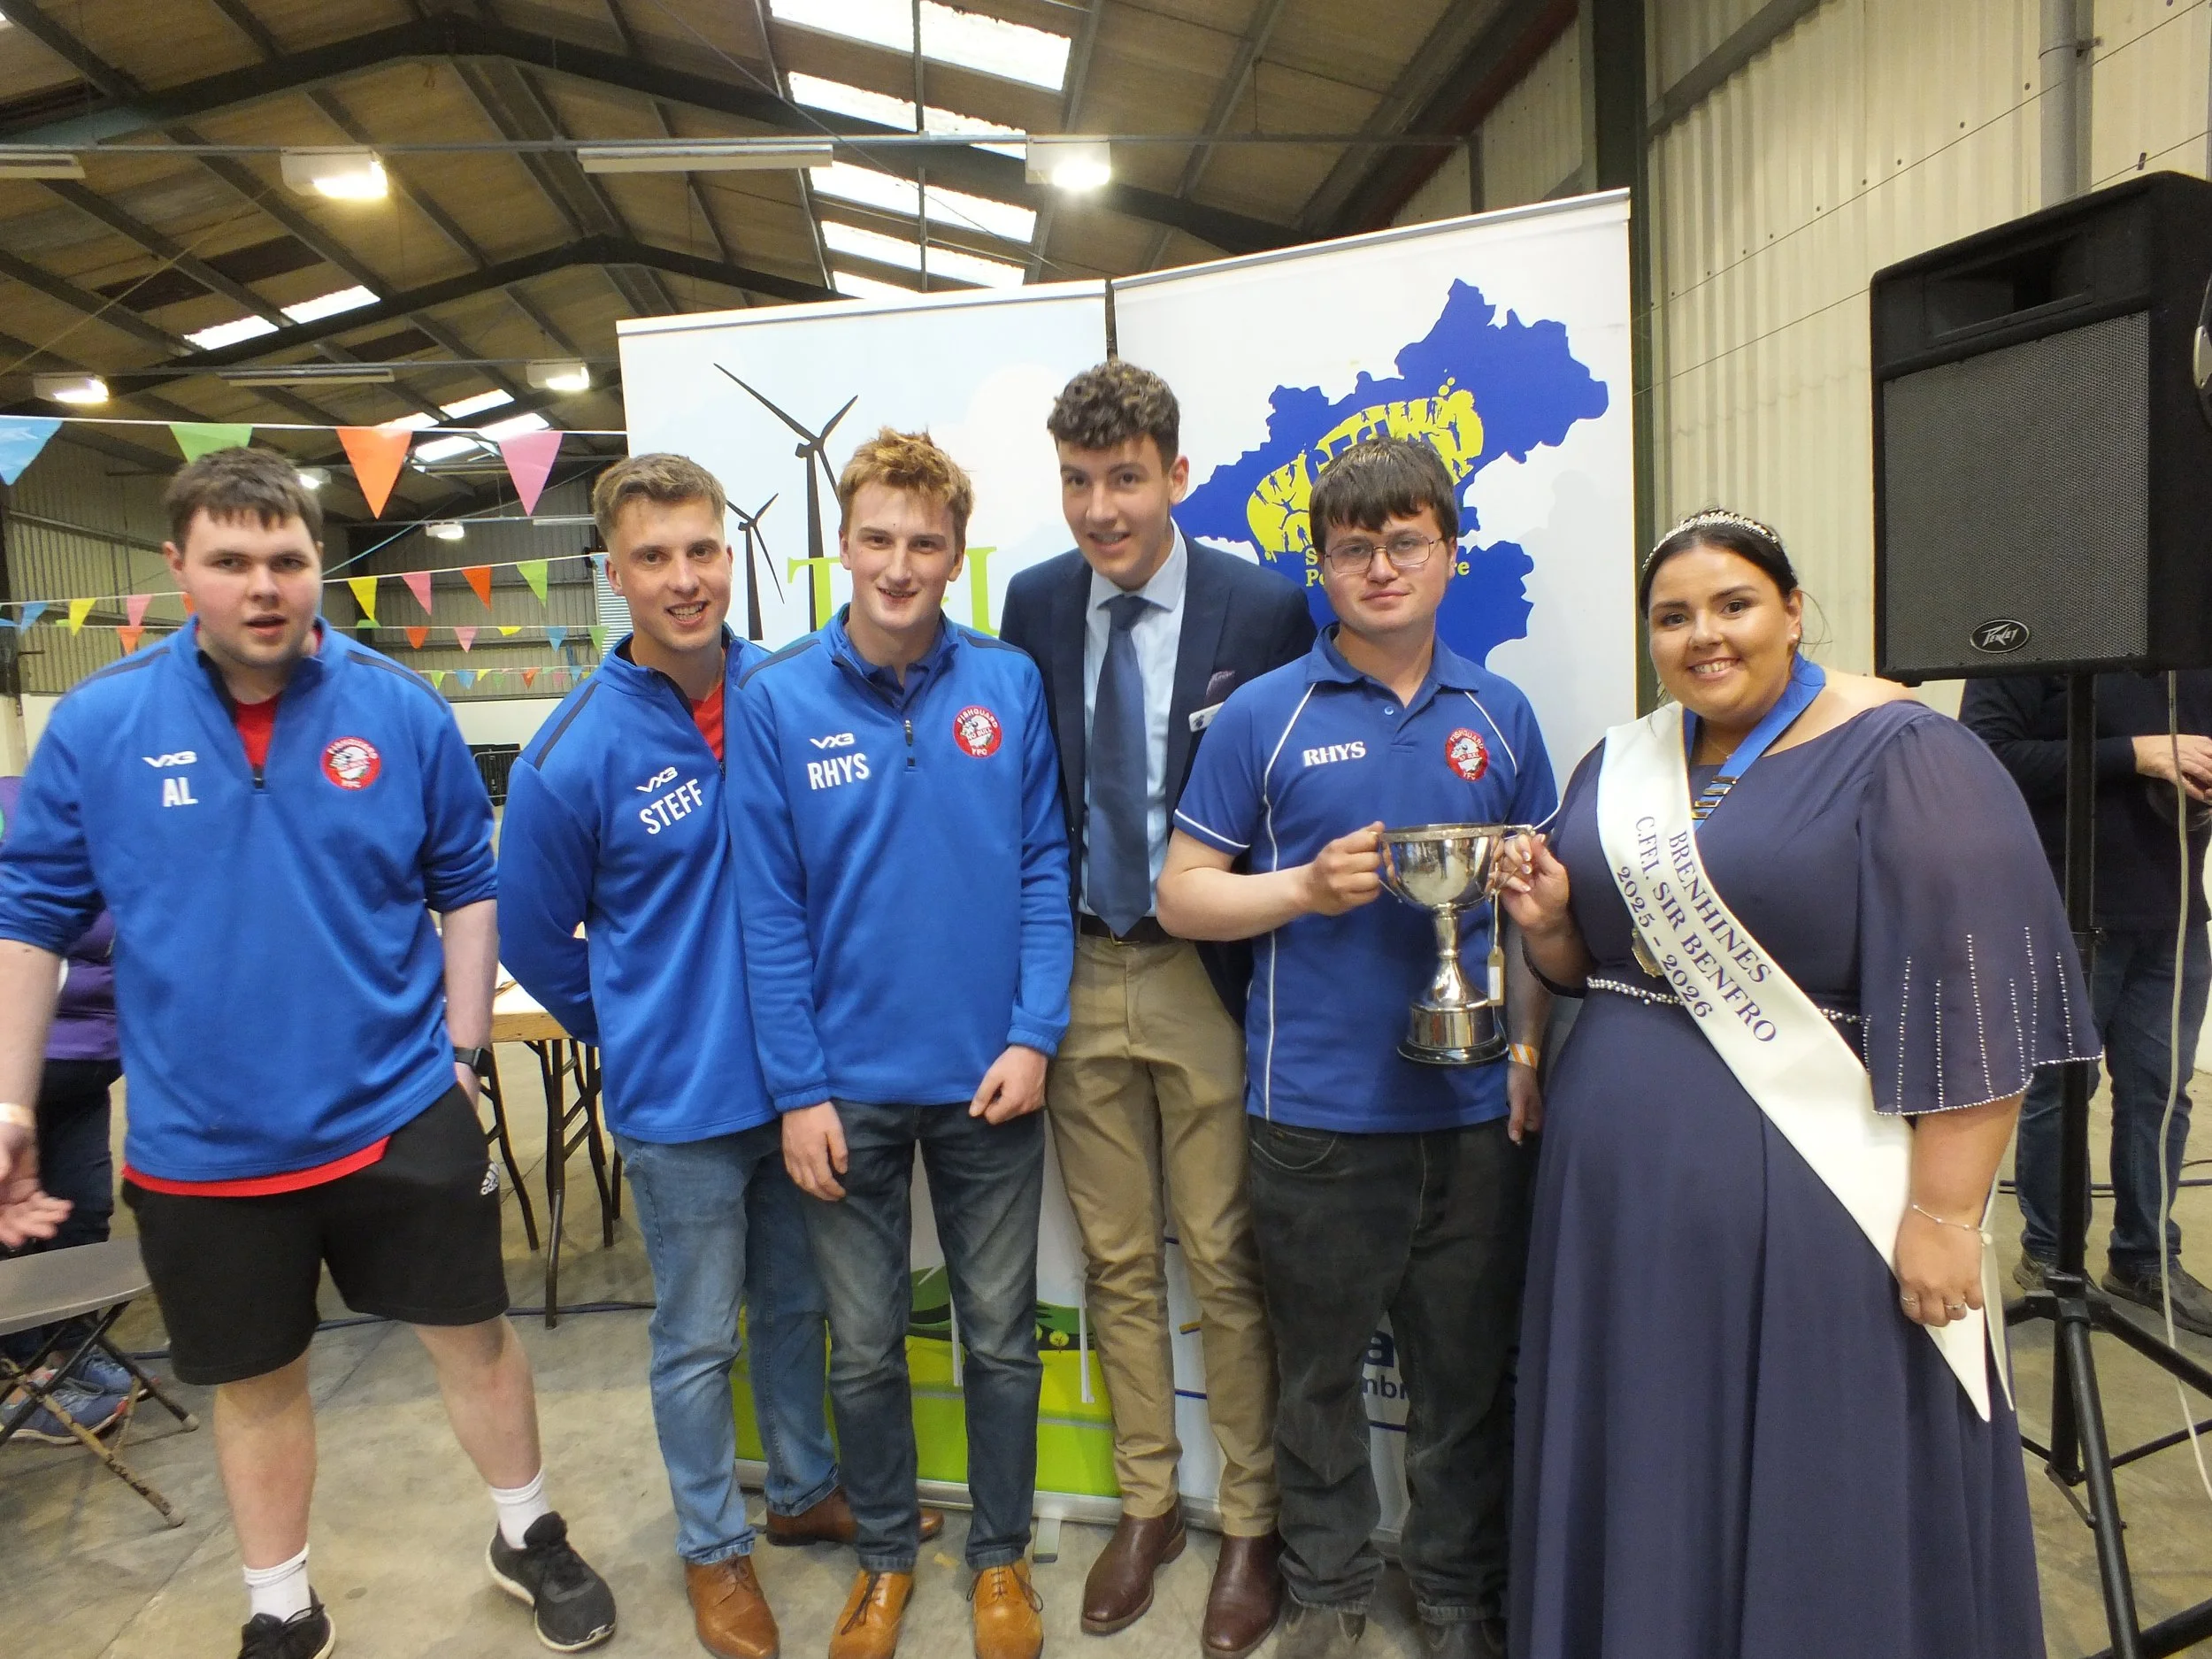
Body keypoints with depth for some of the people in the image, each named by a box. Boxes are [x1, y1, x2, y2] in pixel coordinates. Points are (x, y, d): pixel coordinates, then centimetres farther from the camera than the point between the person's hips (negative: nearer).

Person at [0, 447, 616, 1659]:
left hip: (399, 1111, 0)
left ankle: (531, 1540, 38)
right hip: (201, 1140, 1)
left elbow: (466, 885, 3)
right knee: (254, 1382, 18)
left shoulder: (401, 711, -6)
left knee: (471, 1333, 13)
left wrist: (460, 1048, -1)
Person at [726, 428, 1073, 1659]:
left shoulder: (1010, 685, -4)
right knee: (865, 1348, 16)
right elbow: (770, 911, -5)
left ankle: (1002, 1555, 38)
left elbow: (1043, 867, -1)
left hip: (990, 1080, 0)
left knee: (1002, 1337, 15)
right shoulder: (776, 701, -6)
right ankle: (887, 1555, 40)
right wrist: (798, 1089, -8)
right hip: (850, 1085, 0)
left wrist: (1034, 1037, -9)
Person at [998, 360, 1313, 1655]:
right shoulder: (1036, 605, 3)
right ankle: (1148, 1507, 37)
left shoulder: (1266, 609, -10)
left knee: (1226, 1264, 9)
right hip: (1079, 975, 4)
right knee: (1116, 1261, 16)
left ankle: (1251, 1526, 31)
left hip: (1209, 978, -3)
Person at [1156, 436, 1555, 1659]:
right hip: (1317, 1106, -2)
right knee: (1320, 1365, 14)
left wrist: (1531, 1052, 2)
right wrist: (1307, 887, -18)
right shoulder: (1263, 718, -4)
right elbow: (1181, 892, -2)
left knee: (1467, 1368, 15)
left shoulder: (1498, 715, 5)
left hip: (1473, 1105, 3)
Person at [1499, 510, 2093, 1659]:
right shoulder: (1619, 765, 9)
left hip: (1817, 1209, -5)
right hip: (1628, 1205, 6)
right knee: (1652, 1487, 18)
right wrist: (1548, 922, -5)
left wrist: (1943, 1212, -18)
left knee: (1824, 1494, 10)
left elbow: (1970, 1000, -15)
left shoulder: (1898, 755, -10)